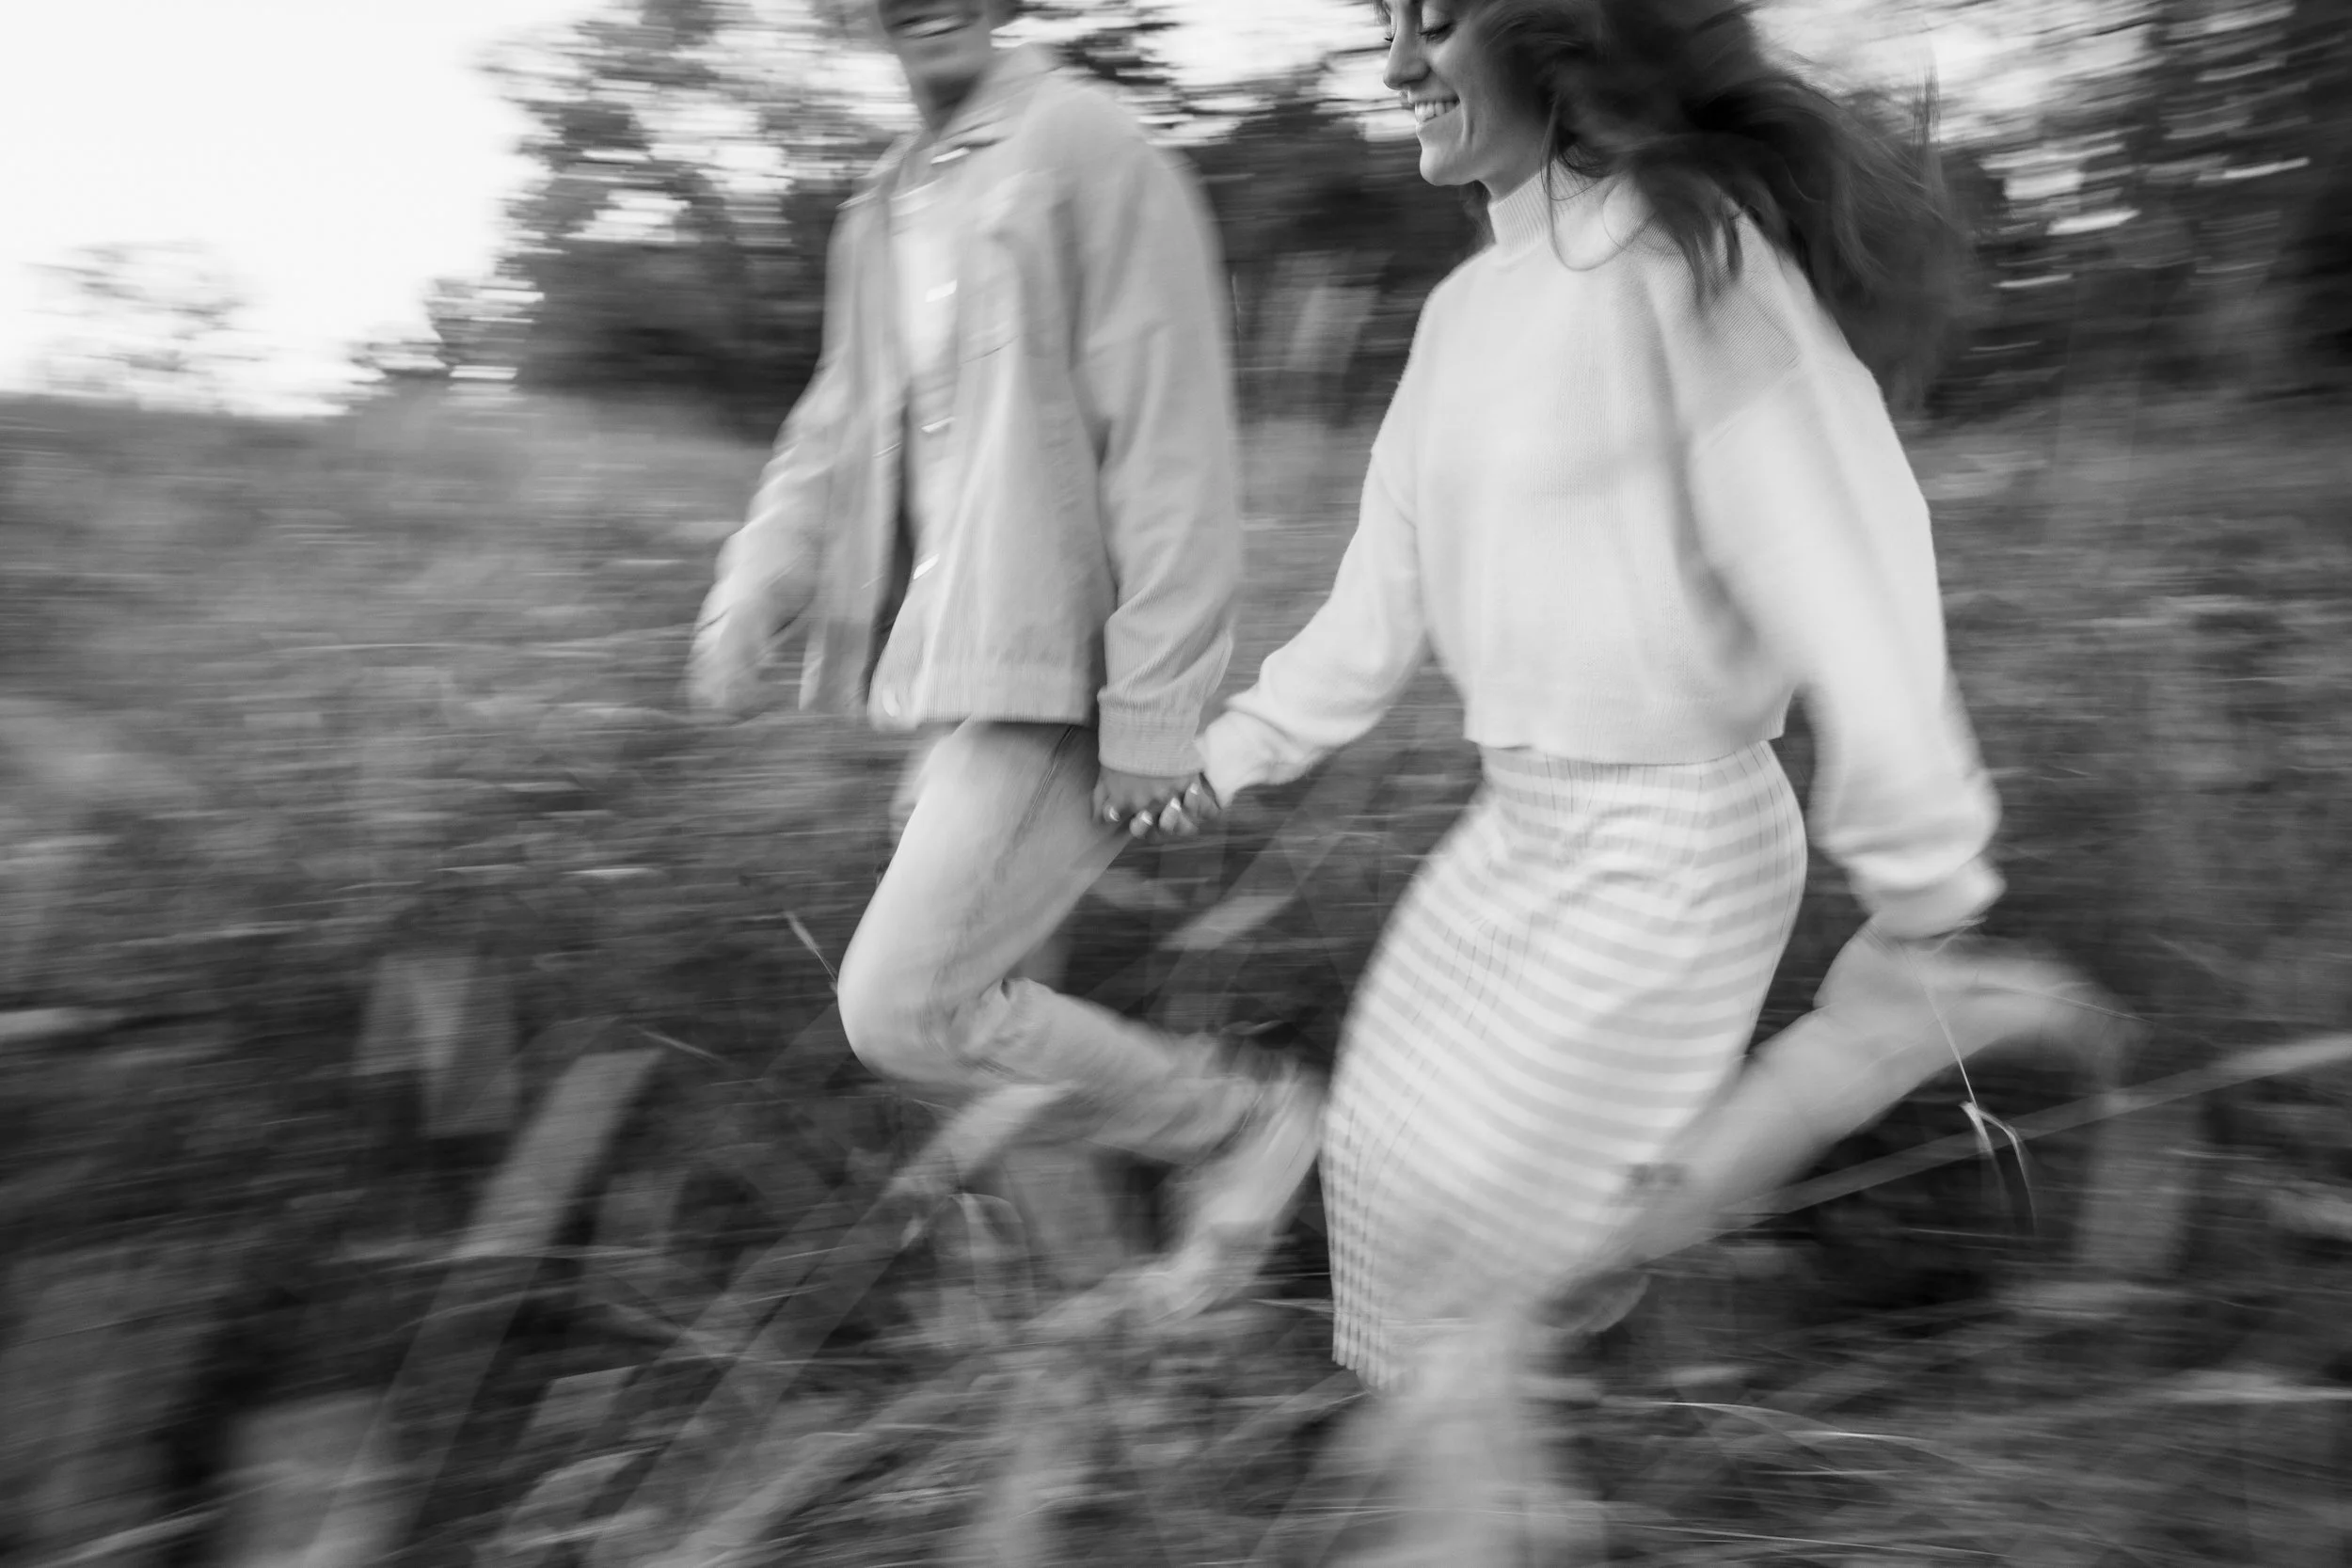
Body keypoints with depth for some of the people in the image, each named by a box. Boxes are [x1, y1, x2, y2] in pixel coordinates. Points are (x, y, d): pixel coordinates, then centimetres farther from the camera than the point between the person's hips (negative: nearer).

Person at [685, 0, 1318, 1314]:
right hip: (958, 660, 8)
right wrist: (754, 589, -3)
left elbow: (1172, 449, -17)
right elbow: (839, 436, 16)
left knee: (901, 1007, -8)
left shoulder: (1095, 156, -11)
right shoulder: (883, 214, 15)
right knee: (963, 979, 17)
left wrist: (1154, 714, -20)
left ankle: (1244, 1119, 8)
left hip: (1059, 679, -8)